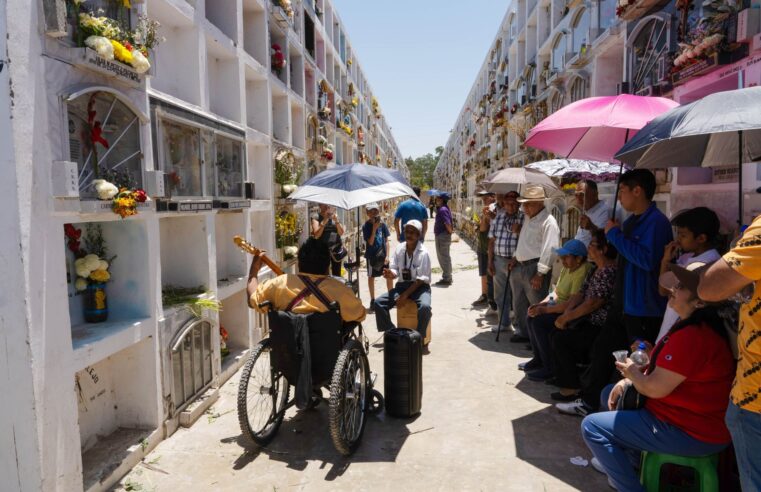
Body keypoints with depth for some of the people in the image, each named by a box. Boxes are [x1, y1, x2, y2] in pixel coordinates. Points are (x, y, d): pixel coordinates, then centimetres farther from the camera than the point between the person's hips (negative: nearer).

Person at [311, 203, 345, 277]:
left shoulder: (334, 216, 9)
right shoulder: (316, 217, 0)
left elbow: (341, 233, 3)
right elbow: (316, 235, -11)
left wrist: (336, 221, -12)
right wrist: (324, 220, -17)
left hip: (336, 249, 3)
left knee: (337, 274, 7)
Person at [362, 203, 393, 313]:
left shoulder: (382, 224, -1)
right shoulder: (366, 226, -9)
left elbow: (386, 241, 2)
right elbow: (370, 242, -16)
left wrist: (387, 255, -5)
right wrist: (374, 228, -22)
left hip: (383, 255, 3)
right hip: (372, 255, -2)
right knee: (371, 277, 8)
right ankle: (372, 301, 20)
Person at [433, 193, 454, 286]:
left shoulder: (442, 210, -19)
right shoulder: (444, 208, 13)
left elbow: (448, 223, -27)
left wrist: (450, 232, -13)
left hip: (442, 236, -11)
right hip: (441, 236, 11)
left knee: (443, 257, -4)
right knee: (445, 257, 17)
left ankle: (446, 279, 3)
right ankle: (447, 277, 26)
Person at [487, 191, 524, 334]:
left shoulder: (524, 218, -6)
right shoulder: (497, 217, 5)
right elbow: (492, 241, 8)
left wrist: (519, 231, -24)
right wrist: (490, 262, 5)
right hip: (499, 260, 4)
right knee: (500, 295, 14)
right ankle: (503, 323, 28)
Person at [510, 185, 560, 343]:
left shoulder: (548, 221, -15)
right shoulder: (528, 218, 16)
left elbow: (549, 250, -21)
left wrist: (540, 274, -23)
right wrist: (516, 257, 19)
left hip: (535, 268, -9)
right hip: (520, 267, 9)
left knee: (538, 306, -2)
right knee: (519, 304, 17)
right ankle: (522, 332, 31)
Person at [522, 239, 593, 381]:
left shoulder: (583, 272, -23)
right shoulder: (567, 268, 8)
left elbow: (572, 304, -28)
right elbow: (557, 293, 13)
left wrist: (545, 309, -23)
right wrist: (540, 304, -3)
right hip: (560, 307, 10)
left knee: (539, 322, -23)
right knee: (531, 317, 0)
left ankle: (550, 368, -11)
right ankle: (538, 359, 13)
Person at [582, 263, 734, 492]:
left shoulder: (692, 336, -29)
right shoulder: (696, 326, 7)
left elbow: (654, 388, -25)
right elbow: (663, 372, 14)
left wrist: (631, 371, -4)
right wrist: (628, 380, -1)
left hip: (693, 434, -11)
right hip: (693, 417, 11)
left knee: (592, 426, -12)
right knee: (610, 394, 21)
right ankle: (629, 460, 26)